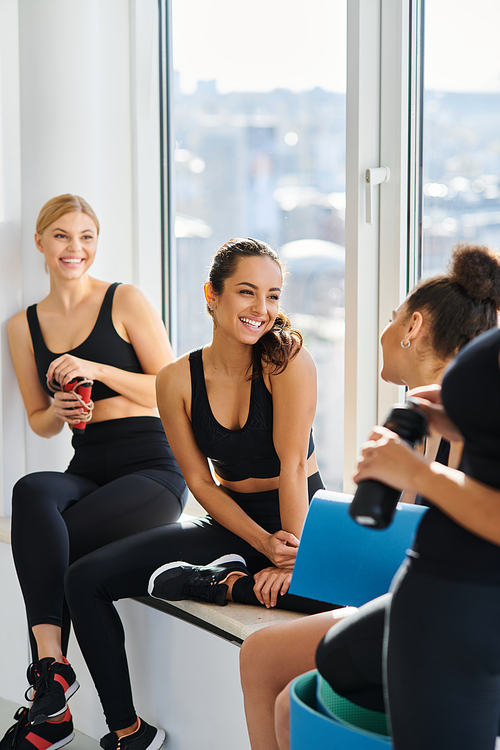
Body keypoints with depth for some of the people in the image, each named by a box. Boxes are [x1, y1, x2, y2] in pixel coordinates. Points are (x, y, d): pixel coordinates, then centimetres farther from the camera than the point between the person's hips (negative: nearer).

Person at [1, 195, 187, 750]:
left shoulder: (125, 302, 1)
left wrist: (96, 370, -13)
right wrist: (59, 411, -4)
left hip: (151, 468, -3)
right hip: (85, 470, 4)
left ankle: (49, 671, -12)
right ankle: (51, 666, -35)